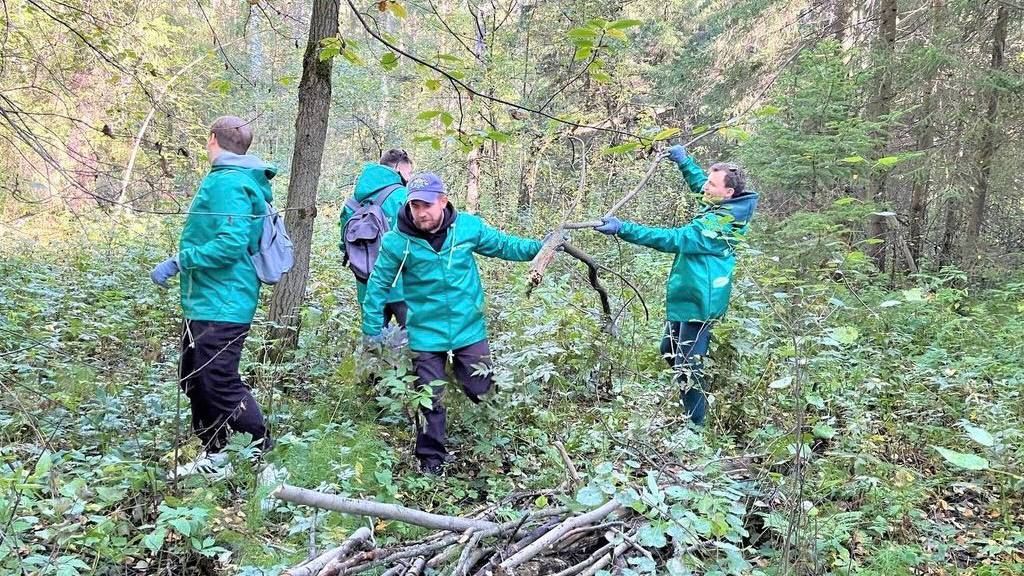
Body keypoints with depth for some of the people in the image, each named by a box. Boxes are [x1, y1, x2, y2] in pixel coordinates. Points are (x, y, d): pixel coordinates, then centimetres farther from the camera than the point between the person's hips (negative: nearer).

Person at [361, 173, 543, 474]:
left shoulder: (468, 226, -9)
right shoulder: (397, 241, -13)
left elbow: (502, 245, 7)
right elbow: (378, 285, -2)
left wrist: (540, 248, -3)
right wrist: (372, 329, 0)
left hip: (469, 331, 2)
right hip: (425, 336, -1)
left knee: (483, 392, 12)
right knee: (430, 401, 9)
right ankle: (431, 460, 28)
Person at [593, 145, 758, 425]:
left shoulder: (720, 222, -23)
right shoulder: (724, 207, 5)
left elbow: (673, 239, -29)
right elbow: (699, 185, 29)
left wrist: (623, 229, -32)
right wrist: (684, 161, 24)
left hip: (698, 301, -11)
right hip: (690, 296, 11)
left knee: (688, 366, -5)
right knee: (670, 351, 23)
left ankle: (695, 426, 6)